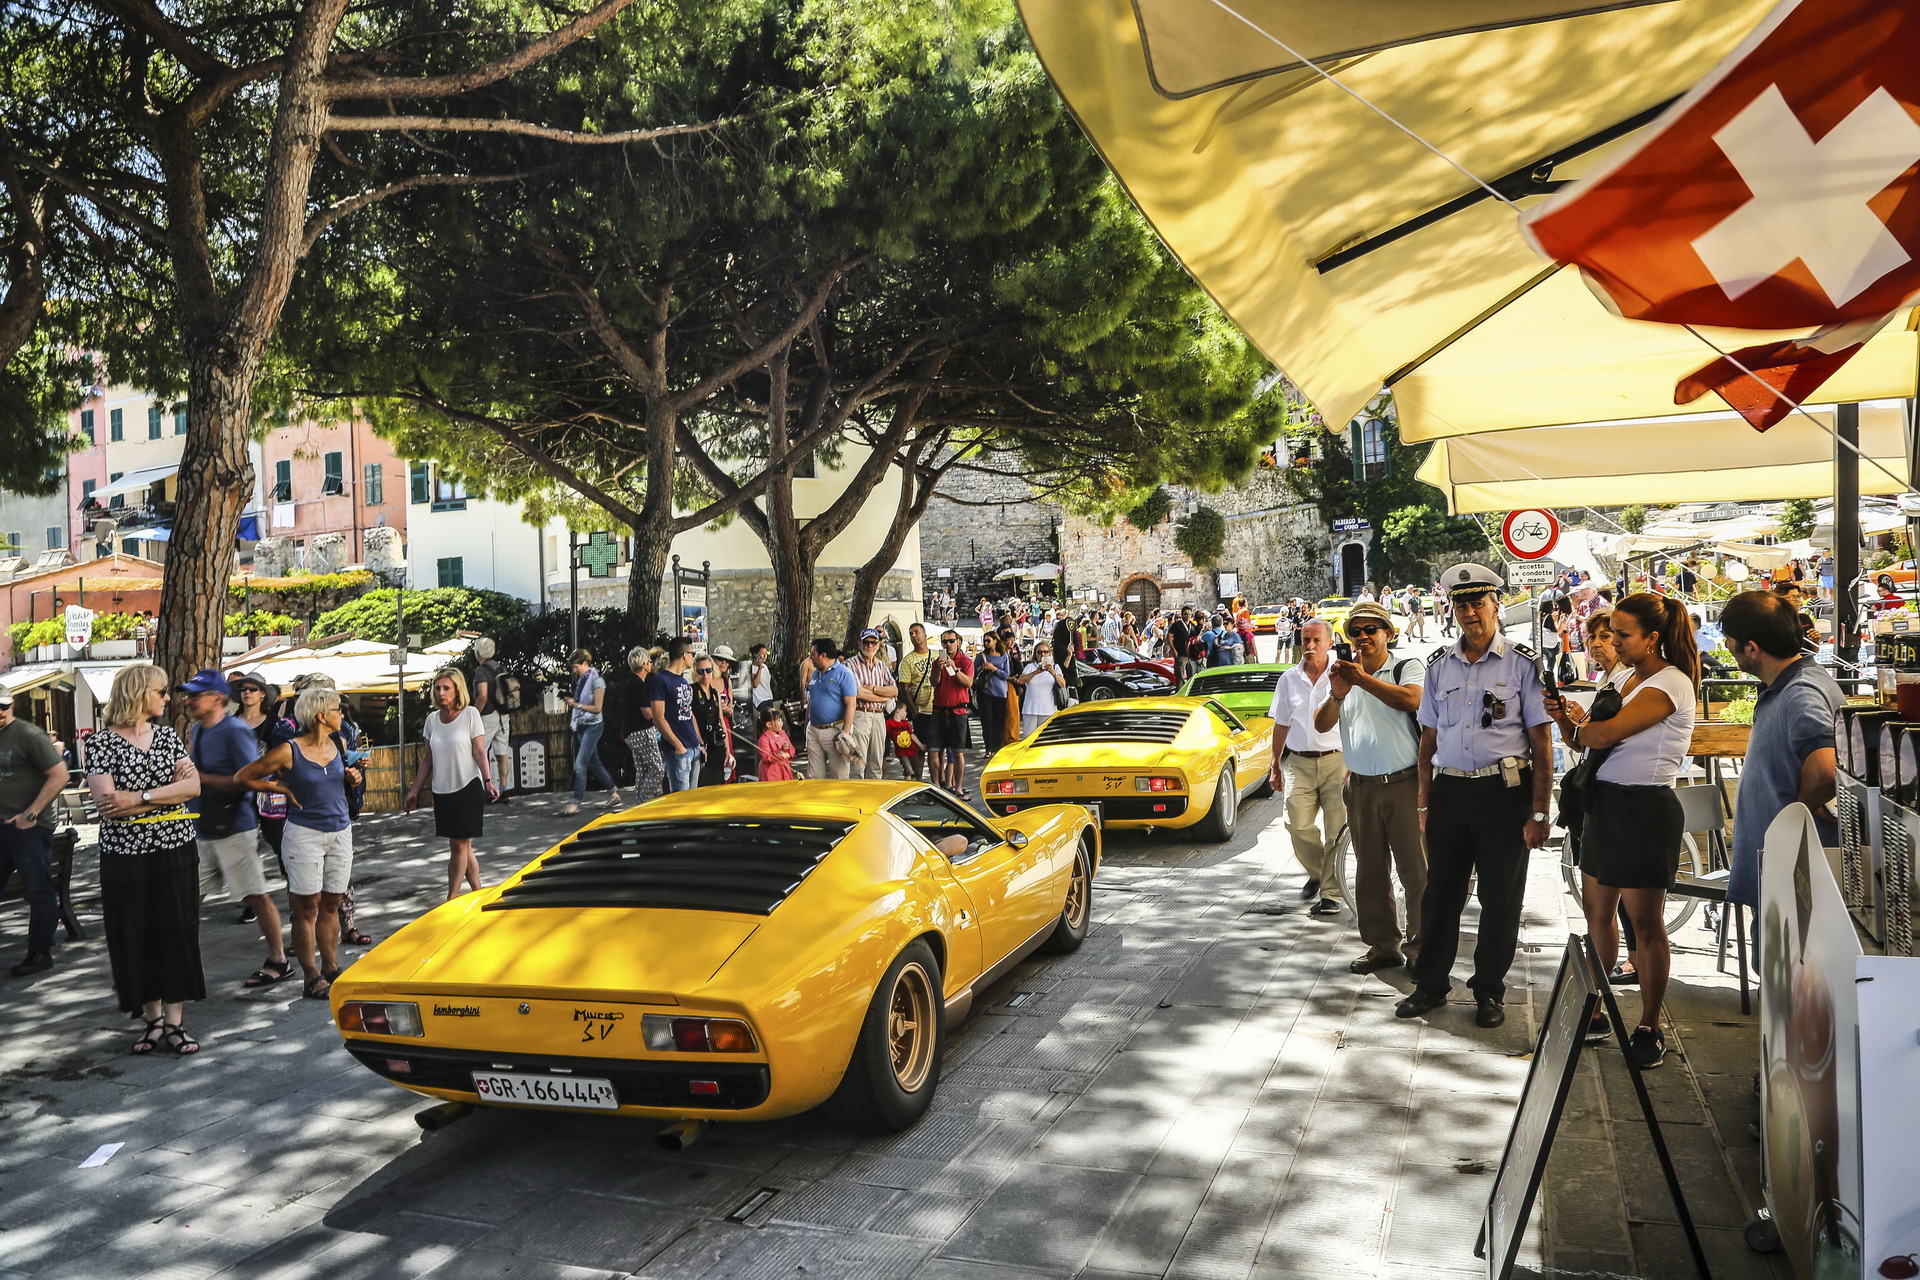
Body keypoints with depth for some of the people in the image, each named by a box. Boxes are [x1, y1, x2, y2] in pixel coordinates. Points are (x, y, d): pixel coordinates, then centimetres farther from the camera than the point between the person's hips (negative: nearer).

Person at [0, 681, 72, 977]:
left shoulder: (29, 735, -10)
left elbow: (59, 774, -14)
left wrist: (31, 814, -15)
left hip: (27, 828, -7)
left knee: (38, 892, 1)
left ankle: (39, 954, 10)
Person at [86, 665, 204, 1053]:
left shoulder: (168, 735, 8)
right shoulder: (101, 742, -4)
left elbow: (194, 786, -3)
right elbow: (106, 802, -15)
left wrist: (139, 796, -15)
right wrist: (170, 789, -13)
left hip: (176, 850, 3)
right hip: (126, 856, -2)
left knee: (177, 934, 1)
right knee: (135, 938, 5)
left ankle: (174, 1022, 7)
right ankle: (153, 1019, 19)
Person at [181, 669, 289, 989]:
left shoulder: (235, 731, -14)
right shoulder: (196, 731, 12)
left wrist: (202, 778, -19)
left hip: (234, 828, -8)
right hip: (202, 830, 9)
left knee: (256, 896, -1)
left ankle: (278, 962, 8)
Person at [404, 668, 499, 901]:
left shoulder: (470, 714, -5)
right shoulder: (432, 719, 8)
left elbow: (480, 752, -8)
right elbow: (427, 759, 12)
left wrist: (488, 781, -19)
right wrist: (414, 790, 11)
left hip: (468, 787, -5)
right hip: (442, 790, 5)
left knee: (459, 844, -5)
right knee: (462, 846, 9)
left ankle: (451, 899, -2)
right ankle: (477, 893, 18)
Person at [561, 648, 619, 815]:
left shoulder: (597, 681, -12)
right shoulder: (581, 680, 10)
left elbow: (597, 708, -15)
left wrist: (576, 704, -19)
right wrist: (570, 701, 4)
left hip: (593, 725, -8)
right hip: (582, 725, 8)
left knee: (580, 764, -11)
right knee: (594, 763, 12)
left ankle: (576, 803, -9)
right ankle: (613, 793, 23)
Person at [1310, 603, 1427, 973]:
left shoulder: (1408, 667, 0)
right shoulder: (1341, 674, 13)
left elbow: (1410, 699, -22)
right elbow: (1321, 725, 3)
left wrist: (1363, 679, -20)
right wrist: (1337, 695, -16)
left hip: (1405, 785, -4)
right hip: (1362, 787, 5)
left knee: (1415, 867, -2)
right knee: (1370, 872, 10)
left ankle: (1420, 940, 12)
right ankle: (1383, 945, 19)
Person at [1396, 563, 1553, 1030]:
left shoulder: (1523, 663, -2)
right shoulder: (1439, 664, 10)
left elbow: (1541, 743, -4)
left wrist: (1538, 813, -8)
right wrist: (1424, 803, 10)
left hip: (1504, 791, -3)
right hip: (1449, 789, 3)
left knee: (1500, 898, 6)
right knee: (1440, 891, 8)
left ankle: (1488, 990, 21)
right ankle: (1431, 984, 21)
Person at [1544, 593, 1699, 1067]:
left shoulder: (1669, 684, -15)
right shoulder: (1627, 678, 13)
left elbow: (1604, 734, -23)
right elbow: (1587, 740, 12)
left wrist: (1574, 723, -2)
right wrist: (1568, 719, -8)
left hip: (1645, 808, -9)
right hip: (1606, 802, 9)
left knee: (1646, 923, 1)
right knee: (1596, 910, 13)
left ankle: (1649, 1029, 12)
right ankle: (1593, 1013, 23)